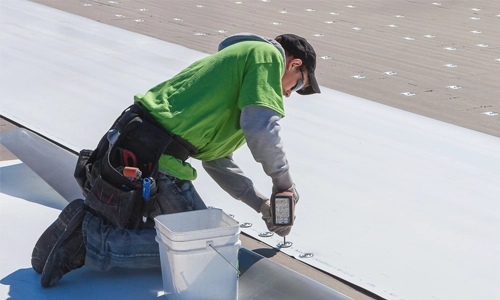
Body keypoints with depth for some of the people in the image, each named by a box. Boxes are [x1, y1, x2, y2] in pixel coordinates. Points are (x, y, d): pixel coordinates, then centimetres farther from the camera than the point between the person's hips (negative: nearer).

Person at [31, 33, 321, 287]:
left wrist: (262, 203, 27)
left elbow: (216, 160, 30)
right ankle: (90, 240, -7)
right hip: (155, 165, -10)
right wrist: (284, 181, 1)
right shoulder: (268, 55, 1)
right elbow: (261, 128, -15)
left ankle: (88, 219, 9)